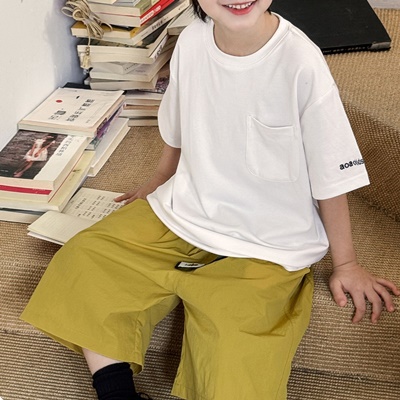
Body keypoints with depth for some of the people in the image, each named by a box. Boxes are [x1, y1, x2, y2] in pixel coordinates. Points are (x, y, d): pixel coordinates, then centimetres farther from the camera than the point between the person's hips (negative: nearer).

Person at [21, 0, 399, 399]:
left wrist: (345, 264, 0)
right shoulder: (192, 41, -6)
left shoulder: (301, 63, -21)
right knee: (79, 261, -9)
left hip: (267, 245, -5)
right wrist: (157, 185, 30)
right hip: (184, 212, 5)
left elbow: (331, 177, -10)